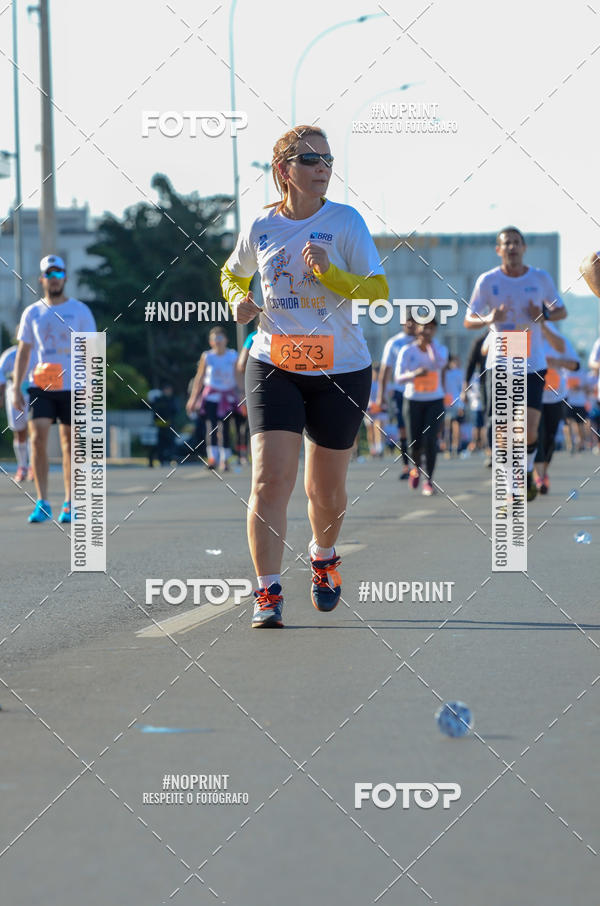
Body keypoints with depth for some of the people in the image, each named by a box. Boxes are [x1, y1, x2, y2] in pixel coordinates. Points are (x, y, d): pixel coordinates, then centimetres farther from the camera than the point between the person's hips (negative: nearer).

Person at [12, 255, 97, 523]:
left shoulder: (80, 310, 3)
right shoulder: (32, 313, 9)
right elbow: (23, 352, 10)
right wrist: (16, 388, 2)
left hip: (72, 388, -1)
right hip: (40, 387, 1)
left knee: (69, 443, 3)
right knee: (38, 438, -12)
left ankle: (69, 504, 11)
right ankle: (42, 503, -8)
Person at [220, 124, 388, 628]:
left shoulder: (345, 221, -5)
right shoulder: (262, 227, 2)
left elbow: (379, 289, -10)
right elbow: (232, 274, 21)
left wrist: (328, 272, -25)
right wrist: (240, 300, 0)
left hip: (340, 371, 0)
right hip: (274, 367, 0)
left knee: (326, 488, 11)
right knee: (270, 478, -15)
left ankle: (324, 557, 43)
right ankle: (268, 593, -12)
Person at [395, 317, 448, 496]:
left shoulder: (440, 349, -3)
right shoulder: (407, 351, -7)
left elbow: (440, 364, -25)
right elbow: (398, 378, -13)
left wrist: (430, 343, -19)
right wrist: (414, 374, -32)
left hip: (435, 402, 0)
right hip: (413, 401, 0)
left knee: (430, 440, -16)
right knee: (415, 445, -2)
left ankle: (429, 481, -6)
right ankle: (416, 467, 32)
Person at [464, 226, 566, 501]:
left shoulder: (540, 278, 1)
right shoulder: (487, 281, -2)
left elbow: (562, 311, 13)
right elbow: (468, 320, 2)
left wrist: (545, 315, -10)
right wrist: (489, 319, -20)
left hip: (533, 365, 0)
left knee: (529, 430, -9)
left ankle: (527, 472, 21)